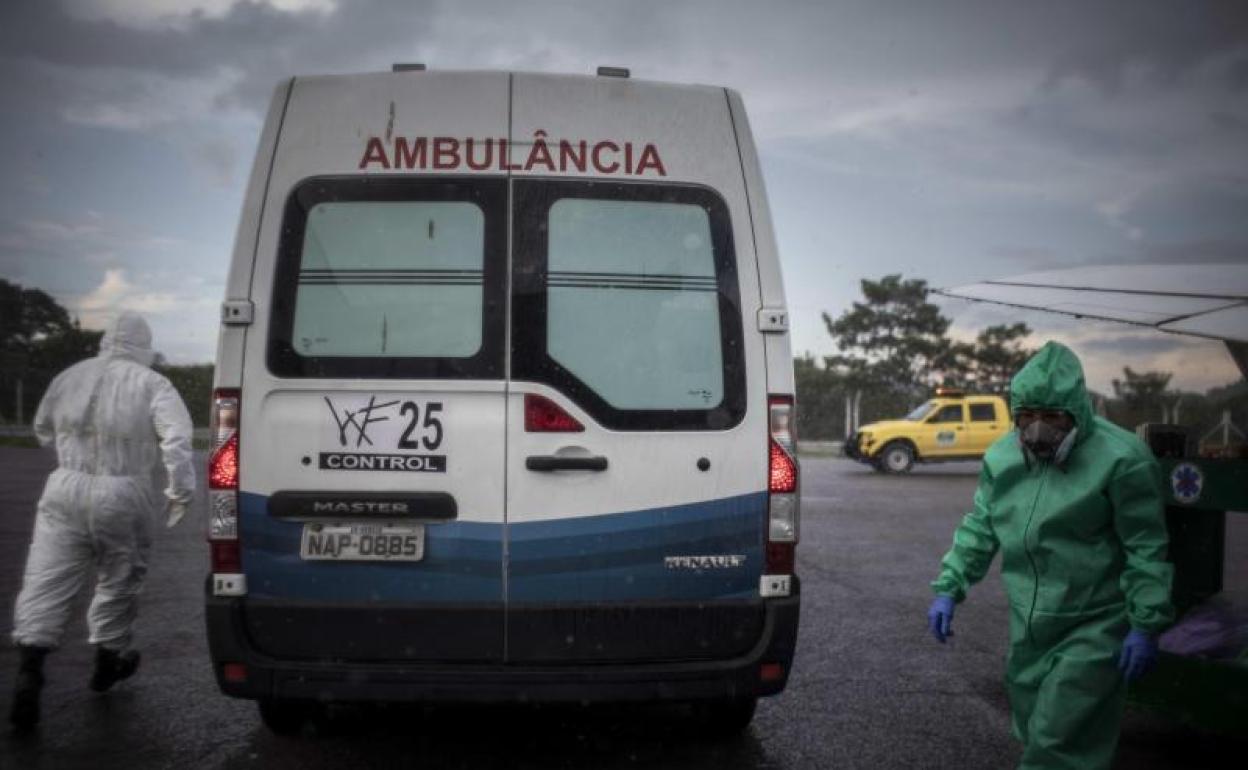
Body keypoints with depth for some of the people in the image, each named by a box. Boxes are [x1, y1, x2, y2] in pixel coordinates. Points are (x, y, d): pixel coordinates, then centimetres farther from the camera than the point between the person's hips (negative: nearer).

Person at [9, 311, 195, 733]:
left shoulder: (69, 377, 10)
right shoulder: (153, 385, -4)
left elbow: (42, 429, 24)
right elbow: (176, 440, -15)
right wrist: (180, 490, -9)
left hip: (65, 492, 3)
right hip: (123, 499, -2)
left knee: (46, 581, 3)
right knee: (118, 581, 15)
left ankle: (30, 666, -9)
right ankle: (108, 659, 29)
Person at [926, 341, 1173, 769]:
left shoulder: (1120, 459, -17)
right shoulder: (1002, 457, 1)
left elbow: (1146, 549, -13)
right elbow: (979, 528, 10)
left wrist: (1145, 625, -13)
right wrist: (949, 588, 3)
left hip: (1093, 630, -6)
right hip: (1028, 629, 6)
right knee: (1033, 732, 20)